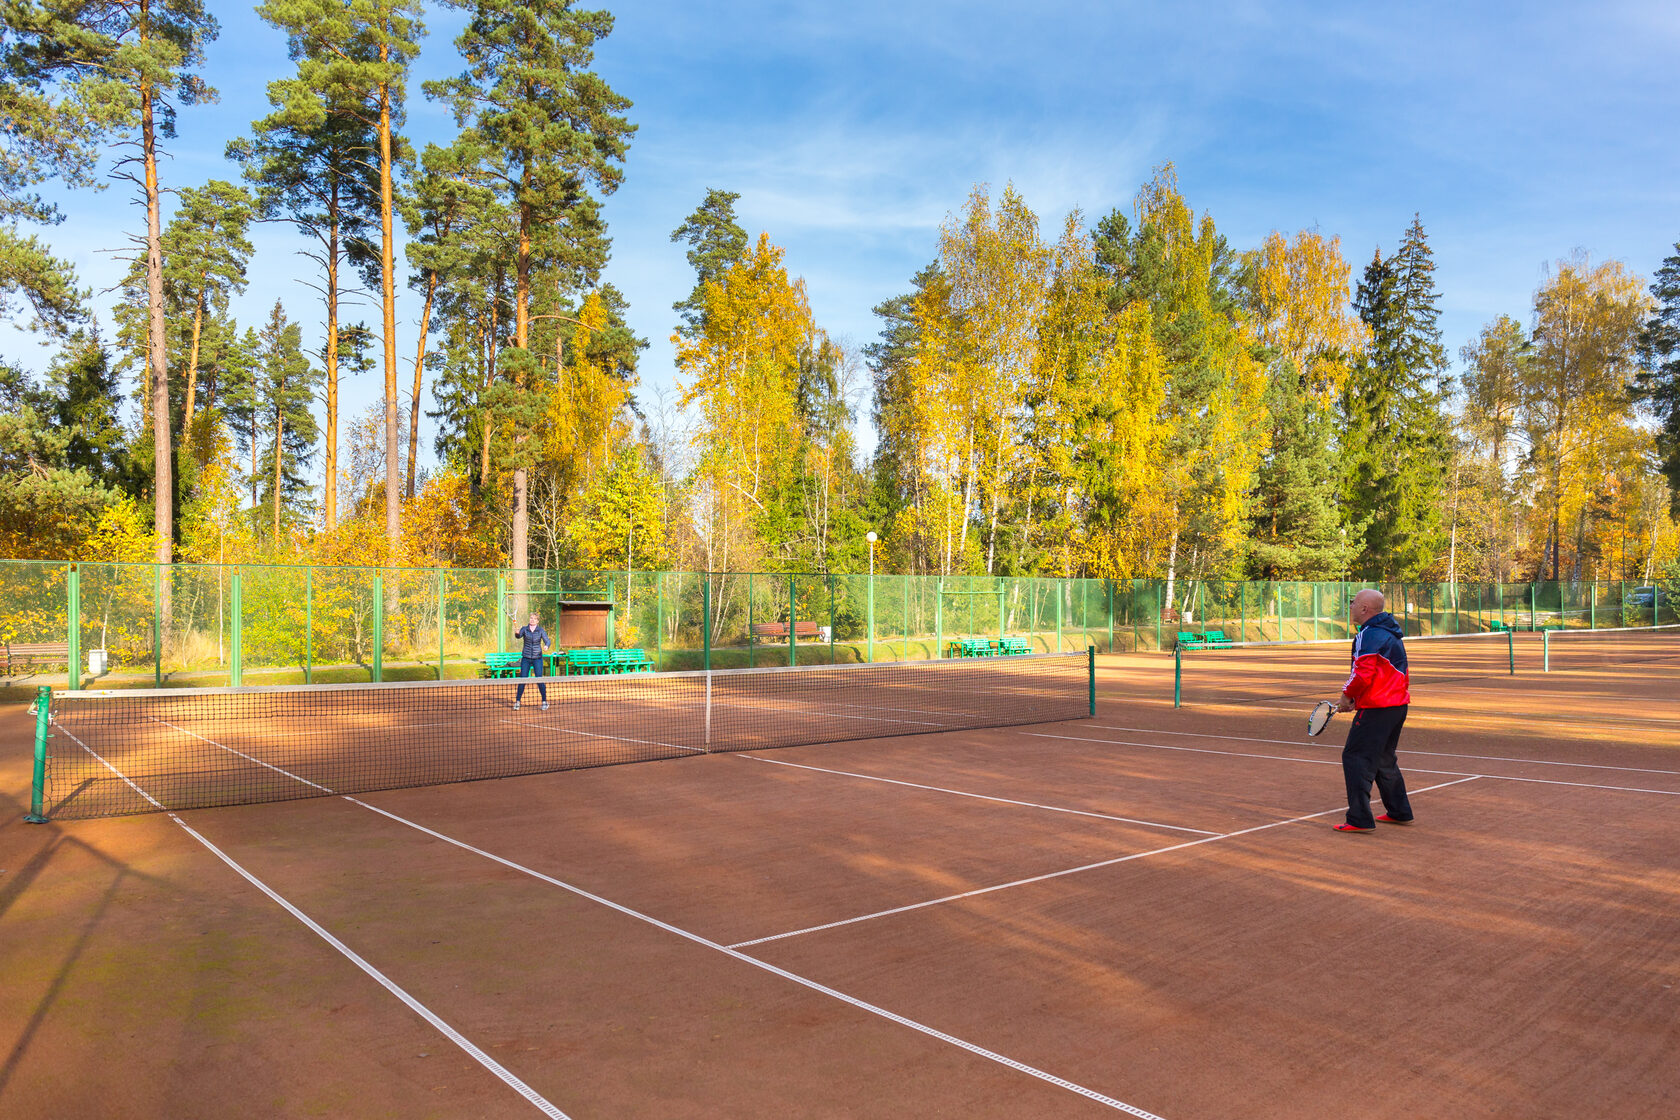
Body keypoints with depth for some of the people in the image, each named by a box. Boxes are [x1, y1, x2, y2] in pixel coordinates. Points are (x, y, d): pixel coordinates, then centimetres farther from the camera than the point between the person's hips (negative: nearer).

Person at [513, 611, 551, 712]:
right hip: (526, 658, 1)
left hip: (537, 658, -1)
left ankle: (544, 701, 5)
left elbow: (547, 641, -9)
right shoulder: (524, 629, 2)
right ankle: (517, 702, 7)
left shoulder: (541, 631, 0)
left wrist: (546, 646, -32)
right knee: (522, 680, -2)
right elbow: (518, 636, -16)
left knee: (539, 680, -6)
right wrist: (517, 633, -40)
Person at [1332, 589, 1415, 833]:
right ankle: (1400, 812, 28)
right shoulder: (1391, 633, 15)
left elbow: (1364, 674, -24)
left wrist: (1347, 695, -8)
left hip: (1377, 709, -10)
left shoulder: (1370, 635, -16)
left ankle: (1360, 820, -7)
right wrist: (1355, 698, 18)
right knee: (1384, 760, 21)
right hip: (1398, 705, 10)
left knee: (1355, 758, -6)